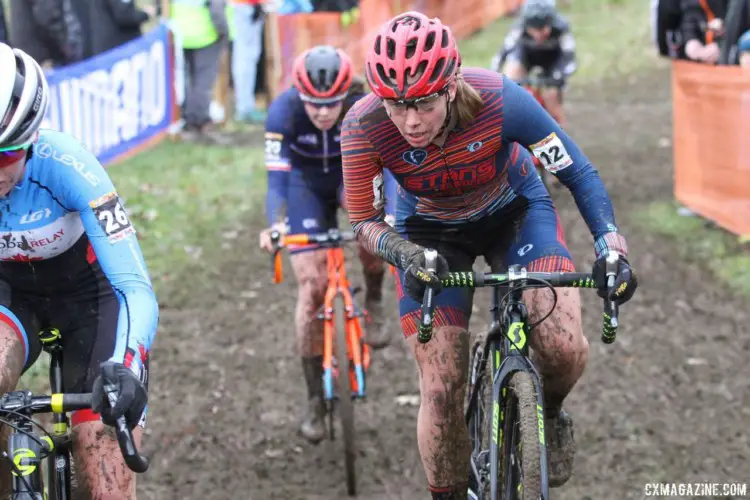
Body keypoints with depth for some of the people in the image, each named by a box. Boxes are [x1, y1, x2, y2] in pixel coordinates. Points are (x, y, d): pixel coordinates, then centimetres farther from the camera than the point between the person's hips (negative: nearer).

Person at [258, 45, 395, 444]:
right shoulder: (283, 112, -32)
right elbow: (276, 179, -35)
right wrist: (274, 226, -54)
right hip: (306, 179, -1)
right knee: (312, 286, -9)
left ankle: (374, 302, -2)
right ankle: (316, 400, 1)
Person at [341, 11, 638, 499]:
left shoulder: (500, 100, -34)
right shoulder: (364, 127, -31)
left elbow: (579, 172, -22)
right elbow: (364, 222, -18)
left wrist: (611, 245, -36)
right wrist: (405, 254, -39)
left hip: (514, 211, 0)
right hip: (431, 233, 1)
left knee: (563, 346, -23)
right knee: (441, 393, -9)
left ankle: (552, 415, 12)